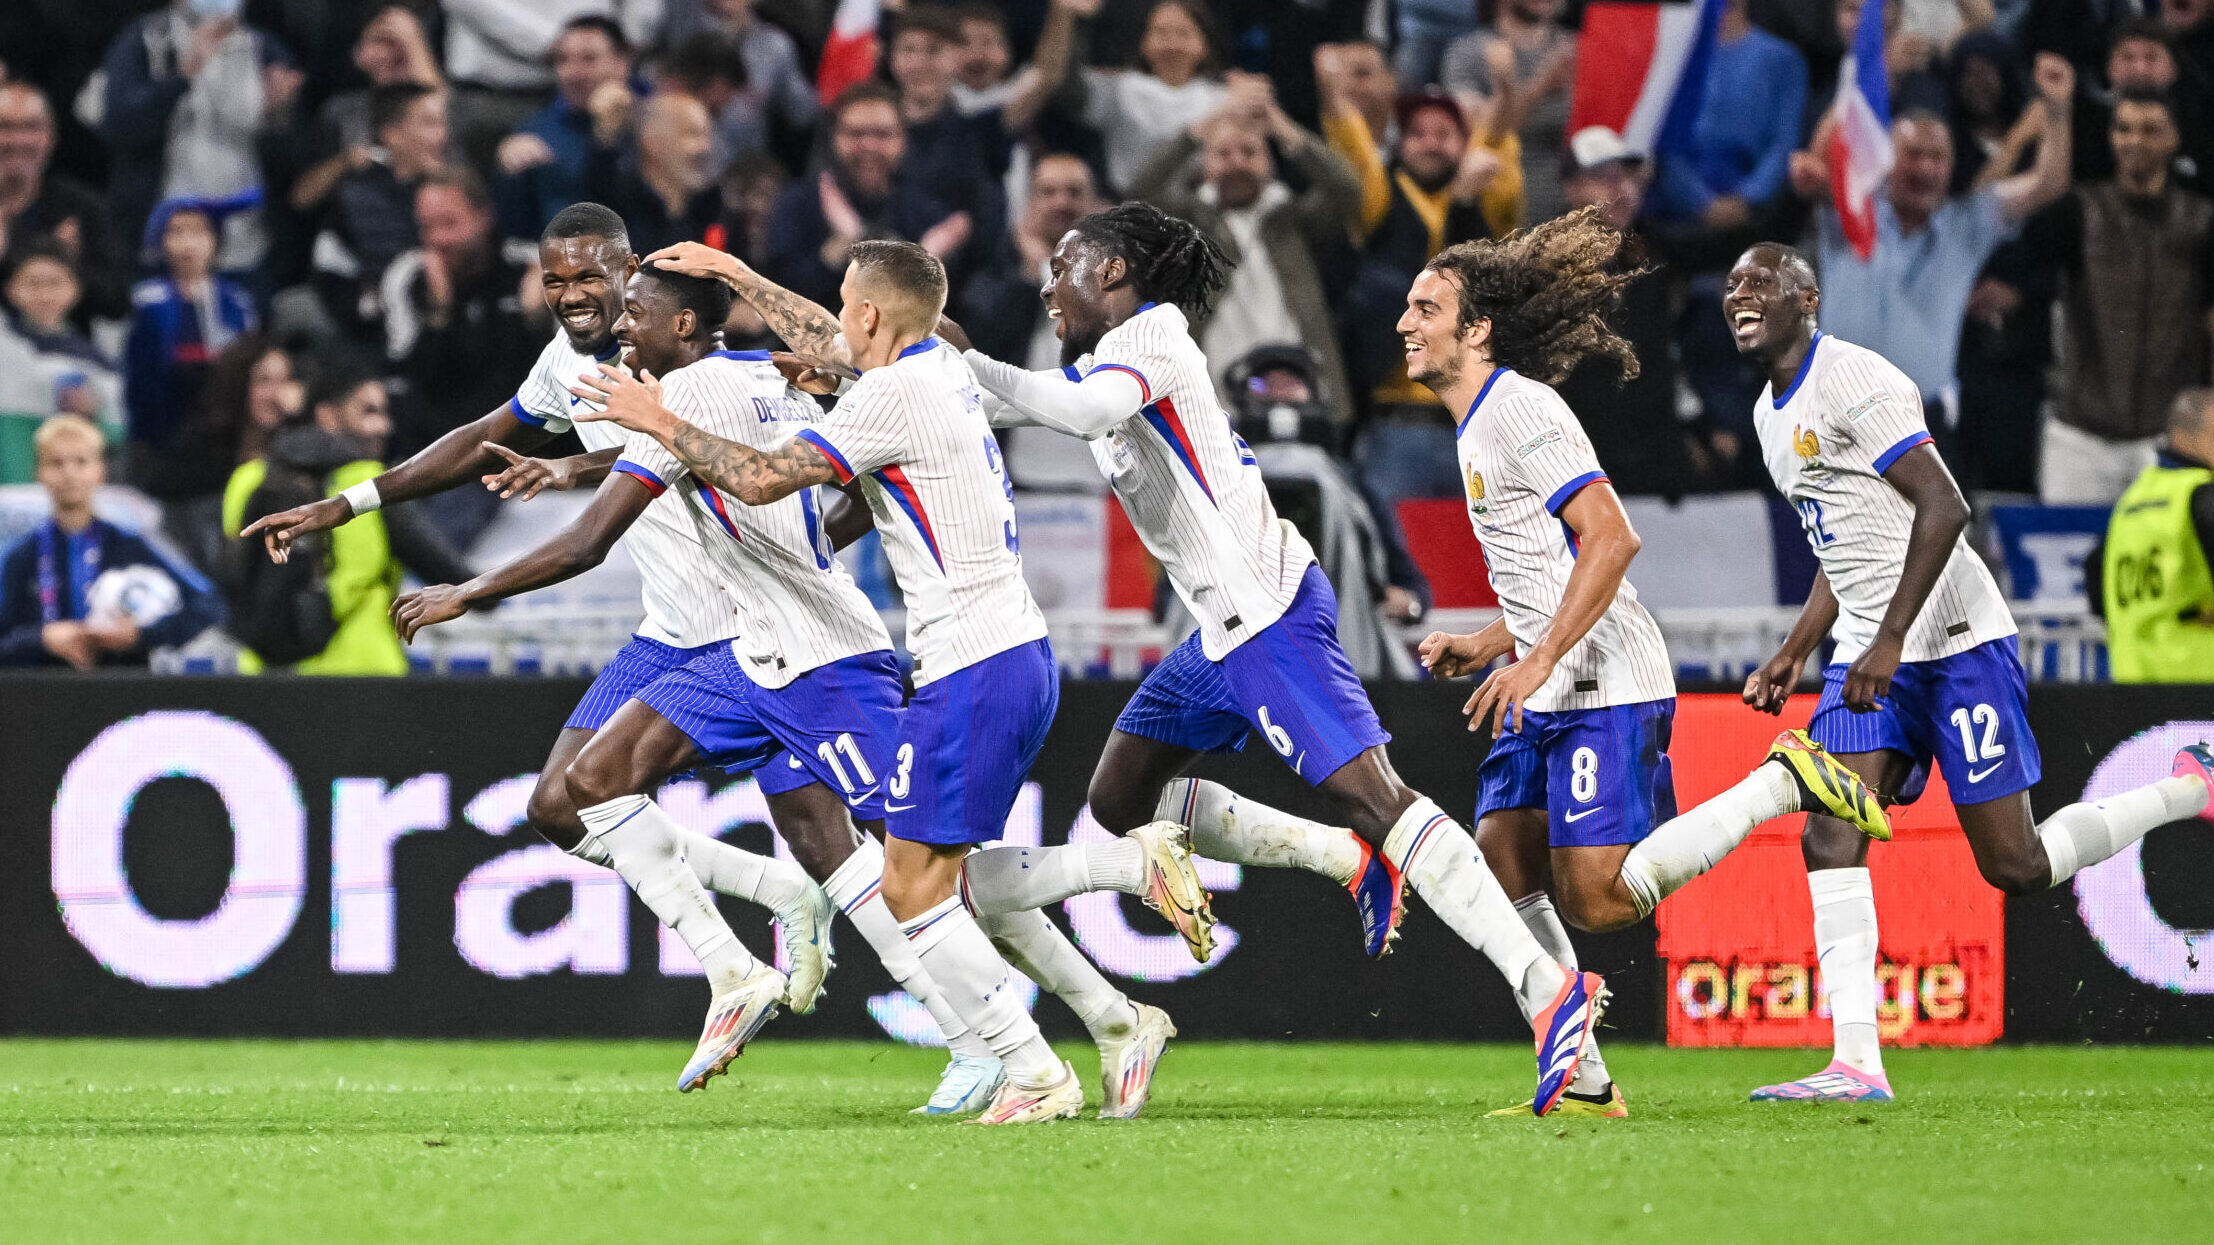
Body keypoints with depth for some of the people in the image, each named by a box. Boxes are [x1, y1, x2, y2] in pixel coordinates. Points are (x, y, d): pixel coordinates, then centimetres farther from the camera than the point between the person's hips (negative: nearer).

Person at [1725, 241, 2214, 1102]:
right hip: (1868, 658, 9)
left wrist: (1889, 642, -25)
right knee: (1829, 841, -11)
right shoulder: (1773, 414, 17)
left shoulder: (1852, 382, -14)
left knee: (2017, 868, -5)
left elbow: (1943, 509, -21)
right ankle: (1856, 1063, -15)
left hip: (1954, 642, -8)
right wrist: (1792, 657, 20)